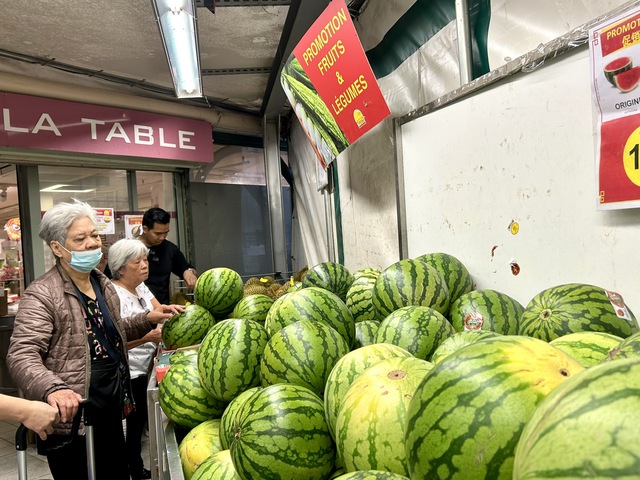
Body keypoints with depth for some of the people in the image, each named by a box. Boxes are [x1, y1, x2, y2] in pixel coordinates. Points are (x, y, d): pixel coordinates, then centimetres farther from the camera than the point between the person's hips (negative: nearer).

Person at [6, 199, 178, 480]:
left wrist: (147, 319, 7)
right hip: (71, 421, -7)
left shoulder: (104, 285, 8)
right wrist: (52, 389, -40)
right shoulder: (42, 296, -16)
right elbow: (21, 356, -23)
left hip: (111, 412, 7)